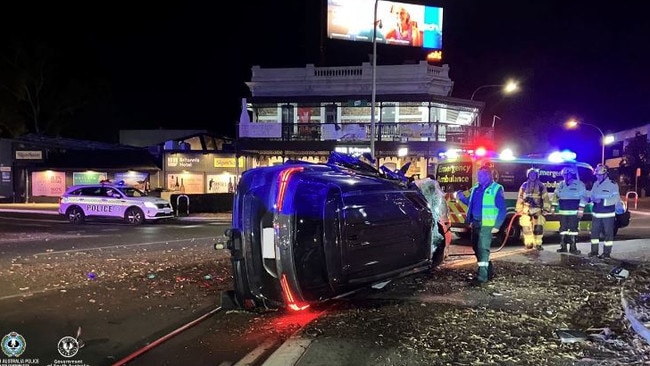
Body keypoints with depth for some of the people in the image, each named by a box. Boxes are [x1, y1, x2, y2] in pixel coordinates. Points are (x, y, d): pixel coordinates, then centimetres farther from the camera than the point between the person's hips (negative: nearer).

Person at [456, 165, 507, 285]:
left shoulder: (496, 189, -7)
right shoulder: (475, 189, 13)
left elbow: (502, 209, -8)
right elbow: (470, 203, 25)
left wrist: (497, 226, -15)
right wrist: (462, 197, 6)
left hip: (486, 224, -8)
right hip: (475, 223, 8)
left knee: (483, 248, -12)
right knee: (476, 247, 15)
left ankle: (482, 276, -9)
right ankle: (489, 269, 31)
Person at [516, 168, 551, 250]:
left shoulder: (541, 186, 6)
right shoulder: (524, 186, 11)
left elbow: (545, 198, 3)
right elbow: (520, 198, 11)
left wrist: (546, 208, -6)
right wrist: (519, 209, 7)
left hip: (537, 210, -1)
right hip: (526, 210, 1)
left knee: (538, 228, -4)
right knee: (526, 227, 0)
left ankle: (538, 243, 4)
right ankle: (528, 243, 9)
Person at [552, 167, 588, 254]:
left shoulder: (579, 184, -4)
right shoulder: (560, 185, 11)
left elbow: (583, 197, -9)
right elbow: (556, 196, 17)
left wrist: (581, 209, -15)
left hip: (574, 212, -5)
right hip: (563, 212, 5)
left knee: (573, 229, -2)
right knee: (563, 229, 6)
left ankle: (573, 247, 3)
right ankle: (563, 246, 13)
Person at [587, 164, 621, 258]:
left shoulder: (612, 184, -10)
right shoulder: (595, 184, 10)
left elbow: (616, 198, -17)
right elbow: (592, 195, 15)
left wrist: (603, 201, -25)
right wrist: (592, 199, -9)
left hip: (608, 214, -6)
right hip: (596, 213, 6)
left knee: (608, 233, 1)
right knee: (594, 232, 10)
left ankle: (607, 252, 7)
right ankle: (594, 250, 21)